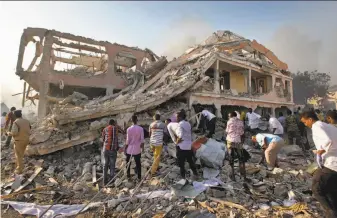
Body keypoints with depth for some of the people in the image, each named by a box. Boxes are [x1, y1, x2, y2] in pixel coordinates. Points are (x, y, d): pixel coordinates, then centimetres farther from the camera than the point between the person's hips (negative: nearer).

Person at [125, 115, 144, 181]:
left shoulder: (129, 129, -13)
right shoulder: (141, 129, -10)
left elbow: (127, 140, -9)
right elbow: (142, 140, -6)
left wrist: (125, 148, 2)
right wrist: (142, 147, 8)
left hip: (129, 149, -1)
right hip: (137, 150, 1)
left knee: (128, 163, 17)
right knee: (138, 163, 13)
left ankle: (128, 175, 26)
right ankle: (139, 177, 18)